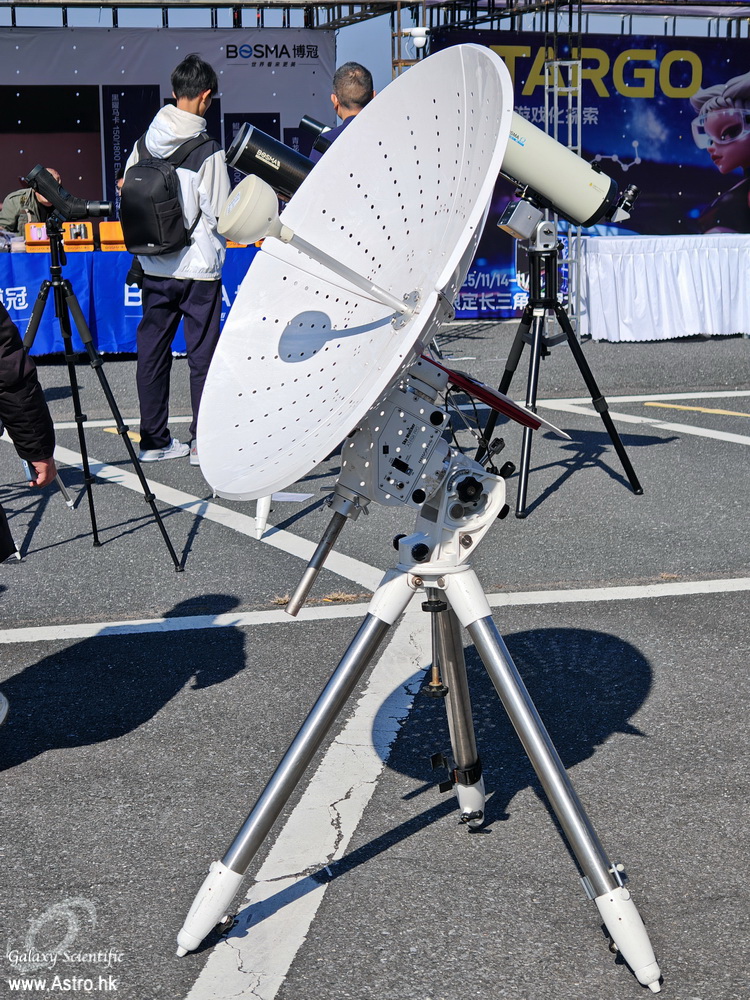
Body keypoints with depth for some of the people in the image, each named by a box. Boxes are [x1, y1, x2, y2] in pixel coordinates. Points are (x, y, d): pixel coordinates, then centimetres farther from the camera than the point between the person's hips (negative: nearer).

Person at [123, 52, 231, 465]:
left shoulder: (144, 142, 3)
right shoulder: (207, 150, -14)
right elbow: (220, 214, -12)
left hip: (153, 266, 5)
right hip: (198, 268, -5)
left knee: (152, 350, 11)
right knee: (202, 354, 3)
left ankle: (153, 440, 18)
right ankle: (203, 441, 7)